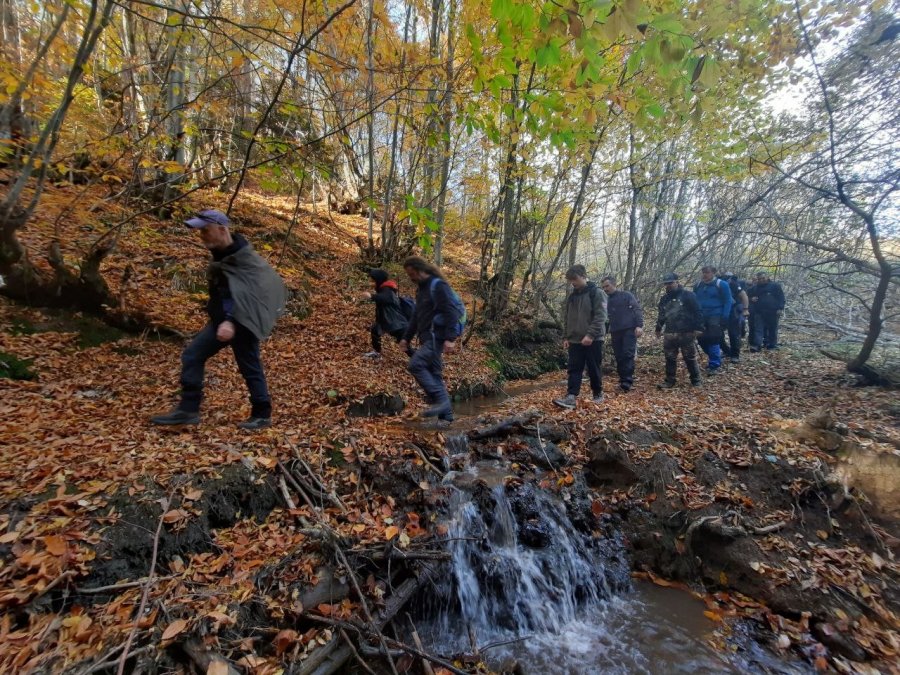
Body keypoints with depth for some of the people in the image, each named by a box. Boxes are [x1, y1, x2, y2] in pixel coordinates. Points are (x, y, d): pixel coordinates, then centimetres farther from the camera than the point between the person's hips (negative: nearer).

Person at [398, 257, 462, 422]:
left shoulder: (438, 286, -11)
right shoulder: (421, 289, 19)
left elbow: (451, 313, -20)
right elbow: (416, 316, 25)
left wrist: (450, 338, -27)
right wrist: (406, 337, 21)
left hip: (436, 338, -10)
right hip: (428, 339, 10)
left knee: (415, 365, -18)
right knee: (433, 374, 8)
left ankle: (440, 400, -15)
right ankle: (445, 414, 14)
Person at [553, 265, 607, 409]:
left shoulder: (596, 293, -5)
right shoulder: (570, 296, 12)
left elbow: (600, 316, -14)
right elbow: (566, 318, 16)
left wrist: (590, 334, -22)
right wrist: (566, 337, 9)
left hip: (593, 340, -5)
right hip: (575, 340, 5)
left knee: (594, 369, 5)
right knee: (574, 370, -1)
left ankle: (598, 394, 23)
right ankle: (571, 397, -6)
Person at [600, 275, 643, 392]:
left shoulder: (626, 295, 2)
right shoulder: (606, 301, 16)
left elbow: (638, 310, -5)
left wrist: (639, 325, -16)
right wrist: (608, 332, 14)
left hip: (629, 330, -5)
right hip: (615, 333, 5)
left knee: (628, 355, -12)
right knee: (619, 358, 5)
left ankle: (627, 381, -13)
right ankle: (623, 380, 12)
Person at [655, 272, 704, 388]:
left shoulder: (687, 295, -5)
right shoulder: (664, 298, 12)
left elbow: (697, 312, -8)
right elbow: (661, 315, 23)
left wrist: (699, 328, -14)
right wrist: (658, 328, 28)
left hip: (687, 333, -5)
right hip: (669, 334, 5)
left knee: (690, 358, 4)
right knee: (670, 358, 9)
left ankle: (696, 381, 17)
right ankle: (670, 381, 18)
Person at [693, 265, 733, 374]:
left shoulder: (721, 285, -5)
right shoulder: (698, 286, 10)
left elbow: (728, 302, -6)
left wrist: (725, 317, -14)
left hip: (715, 317, -5)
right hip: (701, 317, 6)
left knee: (713, 341, -8)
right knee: (702, 340, 6)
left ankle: (714, 365, 3)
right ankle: (717, 355, 30)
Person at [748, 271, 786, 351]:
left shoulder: (775, 286, 2)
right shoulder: (755, 287, 12)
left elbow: (781, 297, -1)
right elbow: (749, 296, 24)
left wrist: (780, 308, -10)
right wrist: (751, 298, -1)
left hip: (773, 312, -2)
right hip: (759, 312, 2)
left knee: (773, 329, 6)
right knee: (758, 329, -6)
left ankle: (772, 344, 17)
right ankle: (757, 345, -13)